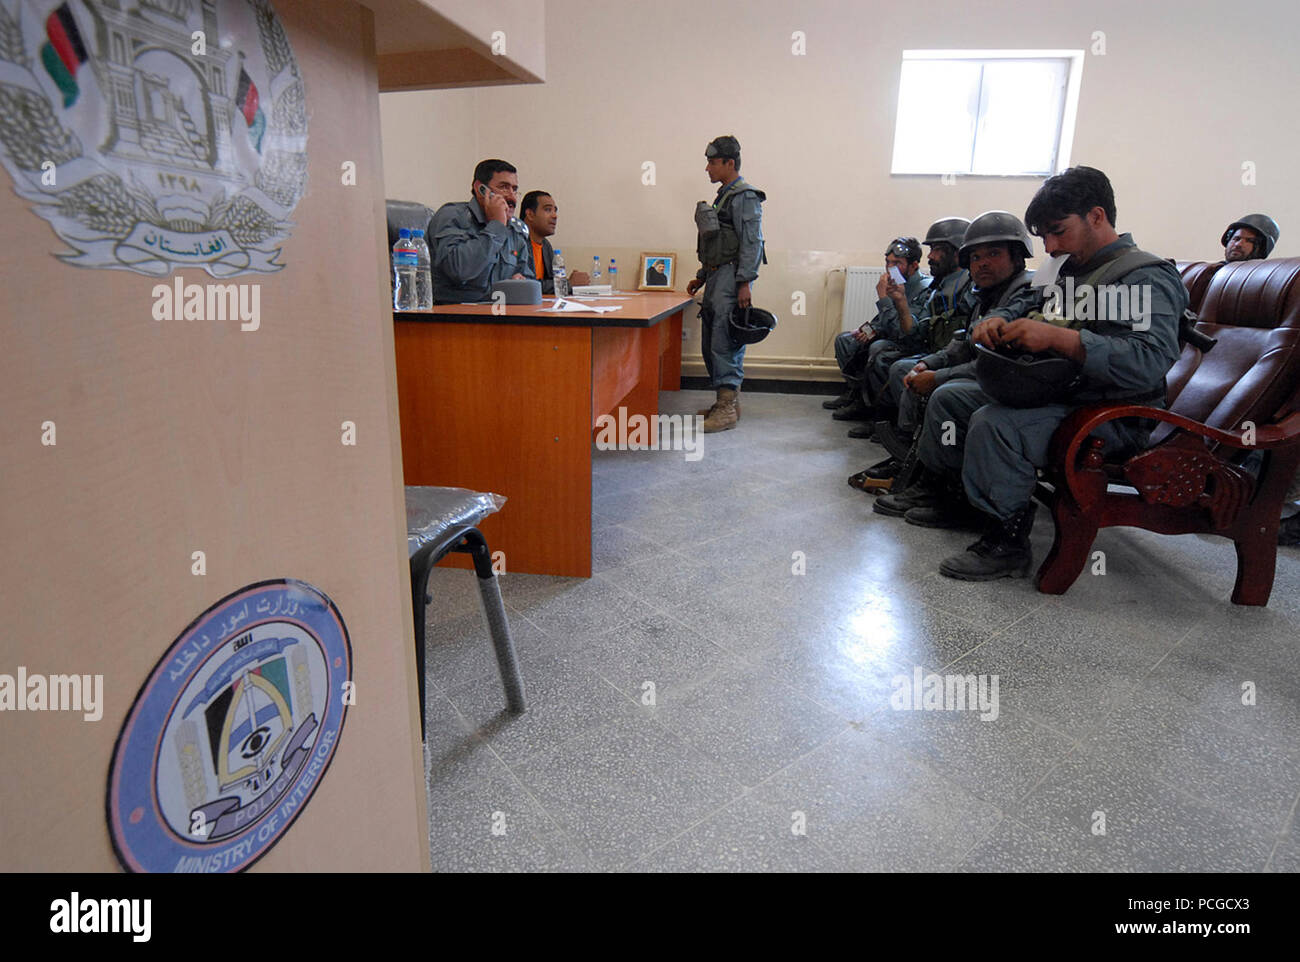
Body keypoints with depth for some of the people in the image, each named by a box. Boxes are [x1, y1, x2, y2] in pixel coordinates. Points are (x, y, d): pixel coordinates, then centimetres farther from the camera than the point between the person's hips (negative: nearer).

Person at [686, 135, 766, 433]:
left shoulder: (745, 197, -8)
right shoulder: (723, 196, 20)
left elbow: (752, 242, -15)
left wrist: (745, 283, -22)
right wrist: (701, 277, 23)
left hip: (732, 277, -10)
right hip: (716, 276, 10)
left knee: (725, 342, -13)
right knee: (711, 344, 11)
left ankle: (727, 409, -11)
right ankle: (728, 400, 19)